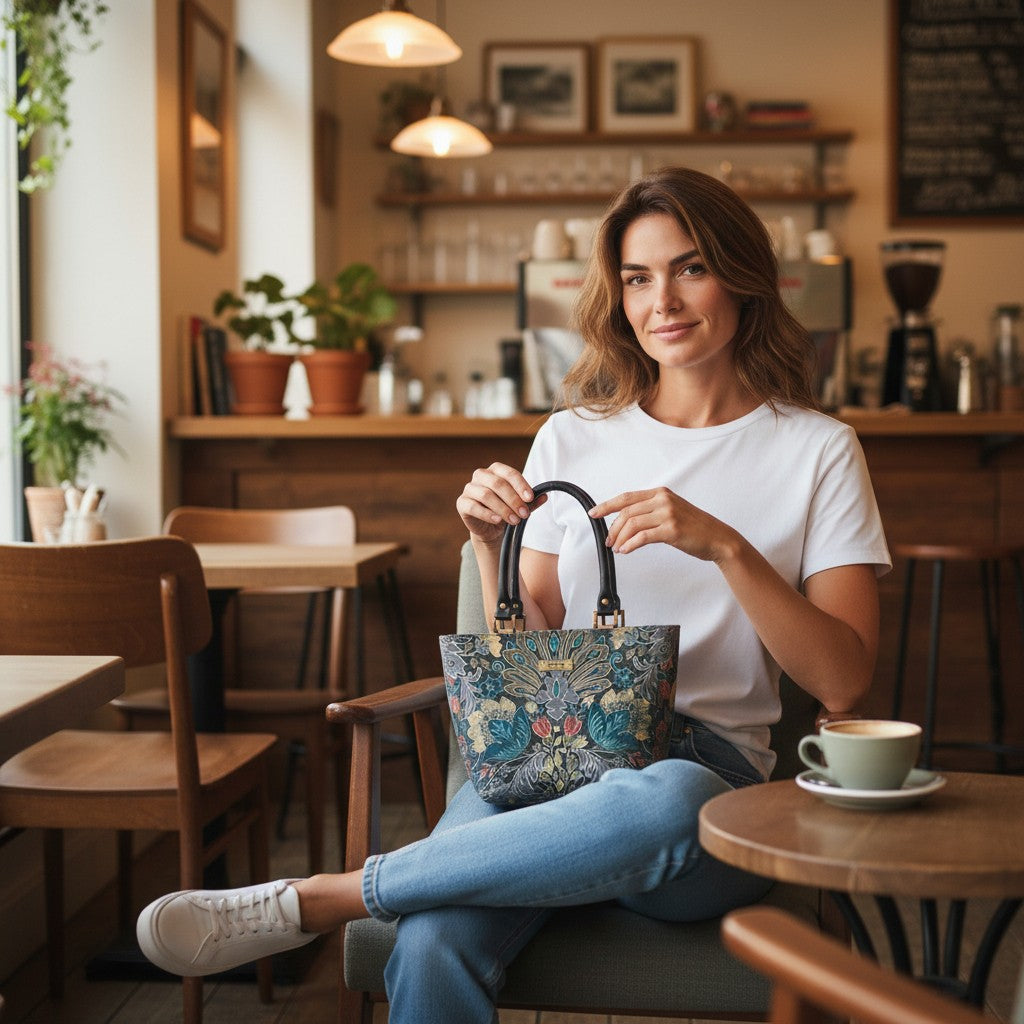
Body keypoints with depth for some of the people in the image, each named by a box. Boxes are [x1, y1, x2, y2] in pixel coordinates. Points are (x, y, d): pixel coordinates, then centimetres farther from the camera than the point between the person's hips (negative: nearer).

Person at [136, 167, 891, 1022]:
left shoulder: (815, 451, 7)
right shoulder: (574, 439, 14)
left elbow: (843, 682, -2)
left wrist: (724, 545, -14)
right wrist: (489, 547, -3)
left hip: (709, 770, 0)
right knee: (432, 950, -35)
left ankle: (314, 900, -28)